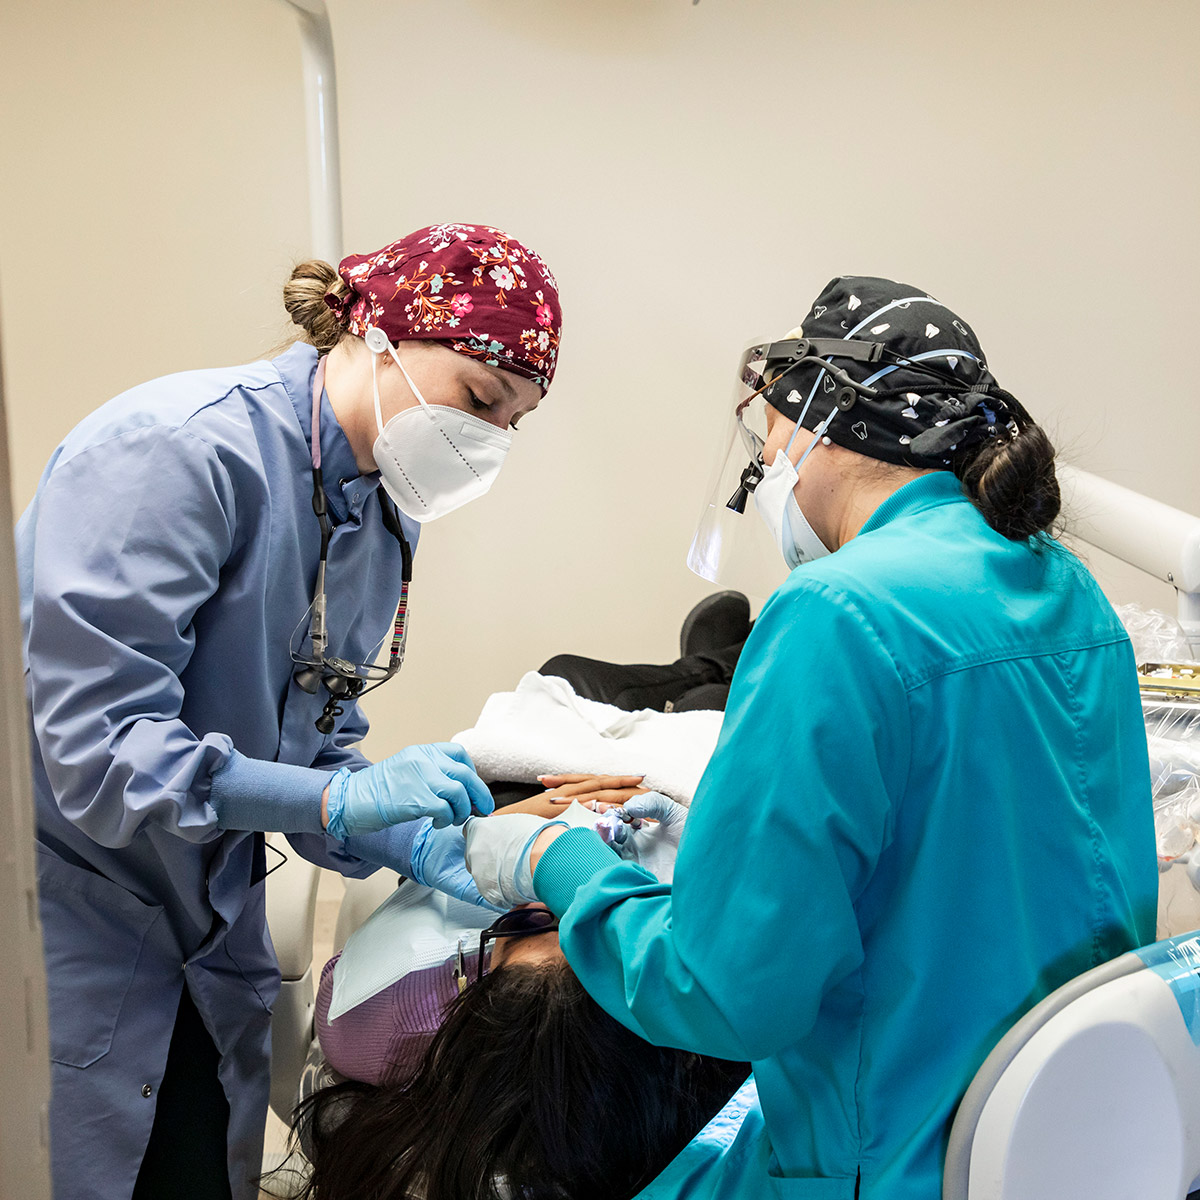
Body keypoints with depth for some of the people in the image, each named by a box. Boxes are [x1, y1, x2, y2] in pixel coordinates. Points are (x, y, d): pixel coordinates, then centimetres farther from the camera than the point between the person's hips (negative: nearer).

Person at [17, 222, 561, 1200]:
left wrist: (414, 842, -11)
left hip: (210, 917, 8)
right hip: (70, 904, -7)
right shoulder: (185, 449, -24)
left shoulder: (385, 512, 2)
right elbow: (97, 743, -28)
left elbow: (311, 741, 7)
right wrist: (348, 798, -32)